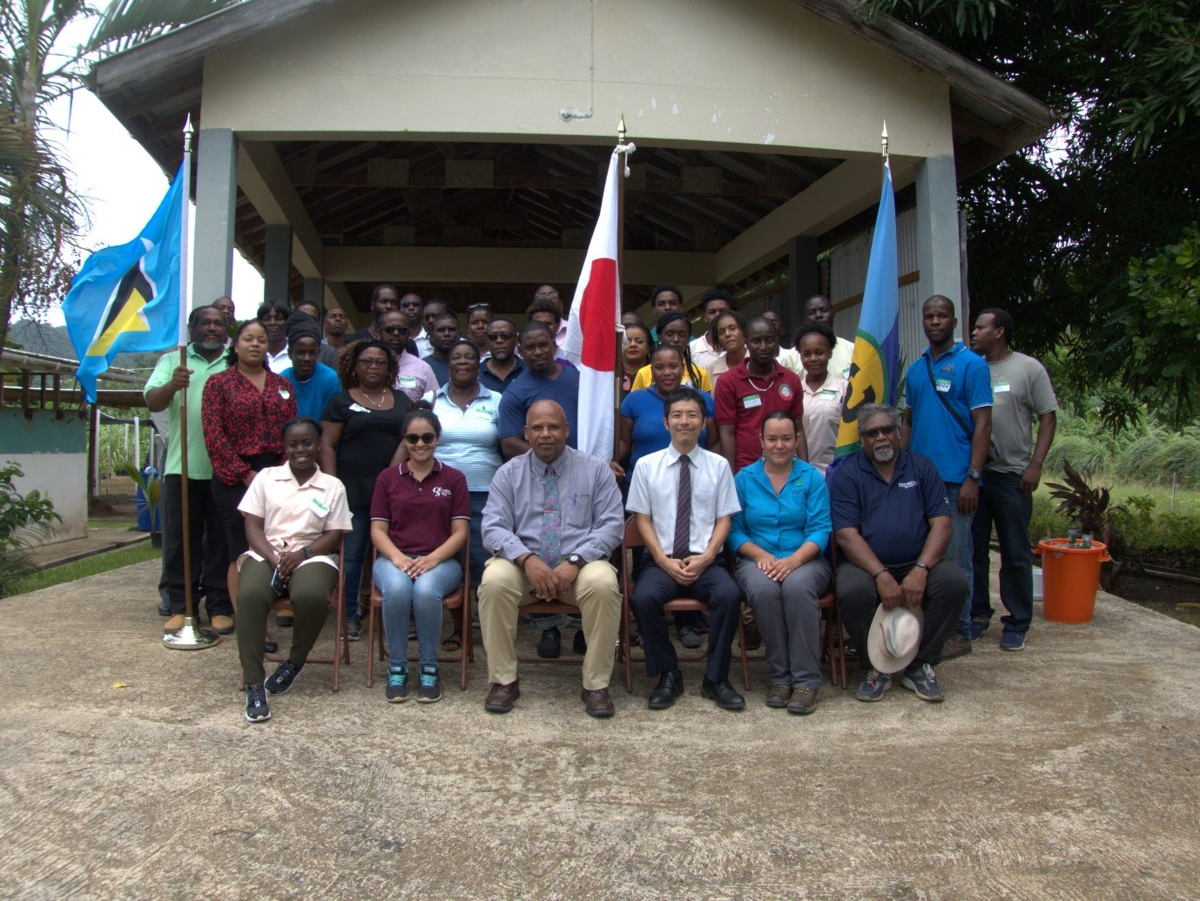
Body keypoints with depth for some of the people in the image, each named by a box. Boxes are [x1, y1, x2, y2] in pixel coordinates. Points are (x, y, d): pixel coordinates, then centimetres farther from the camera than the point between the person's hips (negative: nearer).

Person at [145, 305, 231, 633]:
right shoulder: (173, 360, 9)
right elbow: (152, 402, -1)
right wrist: (172, 385, -22)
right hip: (182, 466, 1)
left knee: (221, 540, 5)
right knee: (180, 540, 6)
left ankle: (220, 606, 13)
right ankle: (180, 606, 15)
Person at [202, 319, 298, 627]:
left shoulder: (282, 385, 15)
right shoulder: (218, 383, 4)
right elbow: (214, 436, -4)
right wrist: (246, 475, -10)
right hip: (235, 480, -3)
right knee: (243, 553, -4)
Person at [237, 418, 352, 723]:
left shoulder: (333, 487, 11)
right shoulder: (266, 477, 14)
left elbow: (334, 535, 5)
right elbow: (252, 526, 7)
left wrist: (303, 554, -13)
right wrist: (273, 558, -11)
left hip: (311, 556, -1)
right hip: (265, 553, 1)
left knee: (311, 595, -36)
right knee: (250, 594, -34)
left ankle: (295, 661, -6)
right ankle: (254, 684, -26)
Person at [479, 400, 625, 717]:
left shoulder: (595, 469, 6)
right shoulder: (508, 473, 8)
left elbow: (612, 524, -1)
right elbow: (493, 528, -1)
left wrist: (575, 561, -17)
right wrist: (527, 560, -21)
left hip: (581, 564, -1)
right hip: (523, 564, 1)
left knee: (604, 584, -33)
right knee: (494, 581, -30)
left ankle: (595, 685, -16)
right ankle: (503, 681, -13)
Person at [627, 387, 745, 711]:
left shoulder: (718, 465, 8)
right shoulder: (646, 465, 7)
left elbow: (724, 519, 6)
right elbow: (642, 519, 4)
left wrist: (706, 557, -10)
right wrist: (664, 560, -9)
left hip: (705, 561, 0)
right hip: (661, 561, 0)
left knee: (729, 594, -30)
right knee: (643, 598, -31)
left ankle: (716, 679, -10)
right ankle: (667, 676, -8)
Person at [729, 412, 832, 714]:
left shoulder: (811, 477, 7)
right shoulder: (744, 478, 10)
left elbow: (820, 530, -2)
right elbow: (734, 530, 6)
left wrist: (794, 560, -19)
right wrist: (762, 555, -12)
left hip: (805, 560, 0)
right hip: (757, 560, 1)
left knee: (797, 586, -35)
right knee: (763, 589, -34)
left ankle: (806, 681, -24)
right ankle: (780, 677, -18)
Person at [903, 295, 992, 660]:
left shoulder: (971, 364, -3)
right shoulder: (915, 370, 14)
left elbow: (982, 424, -8)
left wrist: (973, 478, -15)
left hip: (954, 479, -6)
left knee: (955, 558, 0)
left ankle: (959, 632, 12)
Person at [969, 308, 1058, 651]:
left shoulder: (1028, 368, 0)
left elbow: (1048, 417, -1)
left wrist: (1035, 465, -10)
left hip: (1011, 475, -3)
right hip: (971, 473, 4)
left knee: (1015, 554, 4)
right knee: (973, 549, 10)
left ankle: (1017, 623, 14)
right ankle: (978, 613, 23)